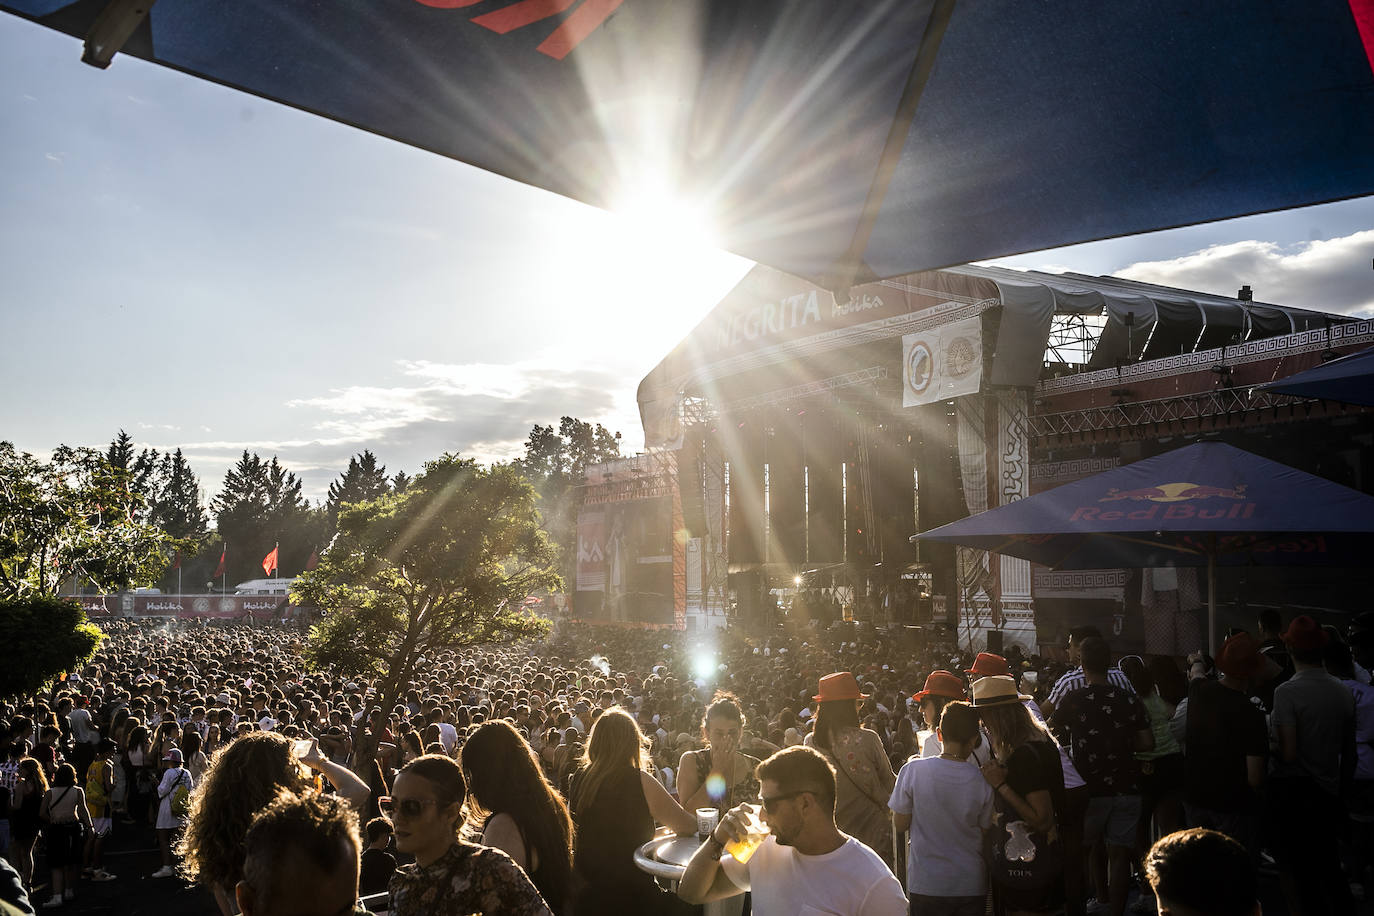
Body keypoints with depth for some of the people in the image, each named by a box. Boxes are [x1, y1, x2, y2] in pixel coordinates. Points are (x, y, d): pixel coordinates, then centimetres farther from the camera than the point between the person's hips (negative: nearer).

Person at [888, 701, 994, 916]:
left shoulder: (913, 770, -14)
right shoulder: (983, 781, -9)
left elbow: (900, 824, -4)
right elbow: (987, 832, 2)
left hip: (927, 884, -1)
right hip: (972, 885, 1)